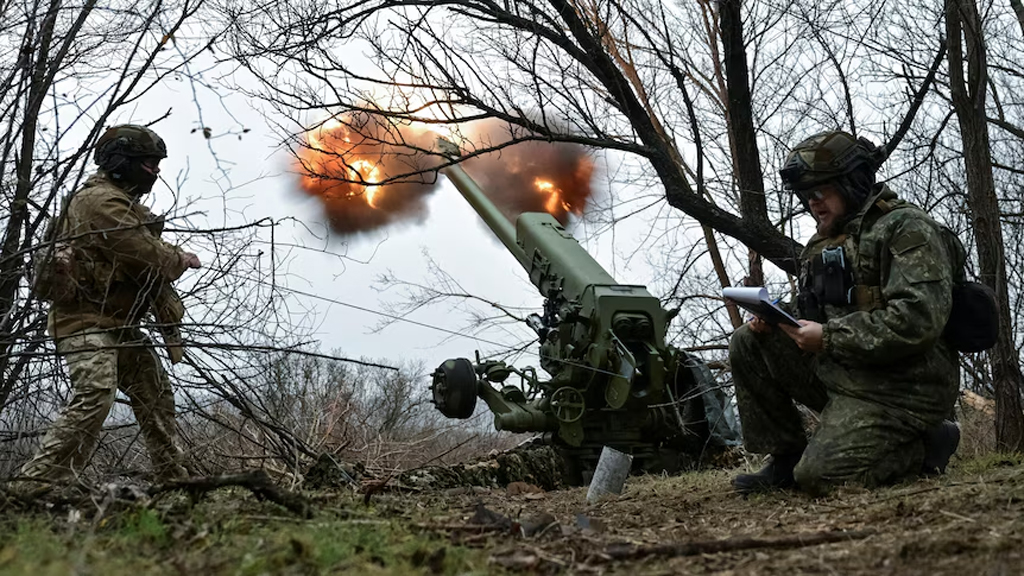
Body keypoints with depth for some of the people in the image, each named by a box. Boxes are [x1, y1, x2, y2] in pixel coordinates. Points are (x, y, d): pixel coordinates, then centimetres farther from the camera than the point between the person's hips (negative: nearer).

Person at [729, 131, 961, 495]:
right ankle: (785, 460, 2)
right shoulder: (823, 243, 17)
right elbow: (808, 313, 22)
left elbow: (918, 319, -24)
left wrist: (828, 337, -21)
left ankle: (927, 445, 2)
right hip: (837, 372, 8)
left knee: (819, 476, -22)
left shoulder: (907, 228, -10)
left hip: (896, 390, -8)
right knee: (748, 344, -3)